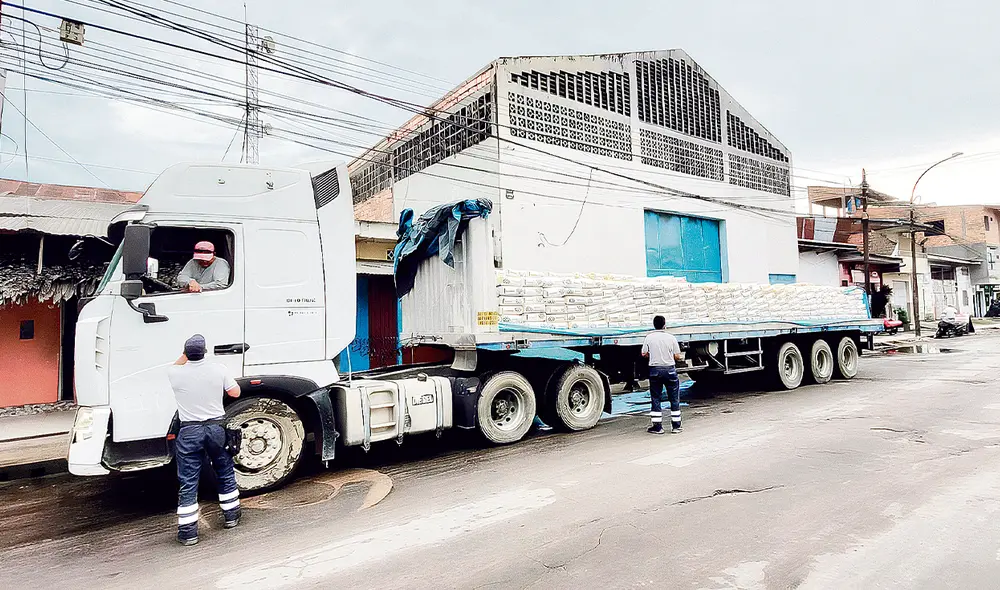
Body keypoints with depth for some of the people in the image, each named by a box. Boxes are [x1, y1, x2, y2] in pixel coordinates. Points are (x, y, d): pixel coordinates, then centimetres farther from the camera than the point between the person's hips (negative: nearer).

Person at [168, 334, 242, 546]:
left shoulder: (175, 374, -10)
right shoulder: (218, 370, -10)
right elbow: (235, 392, 5)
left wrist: (186, 355, 19)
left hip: (189, 432, -1)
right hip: (216, 427, 1)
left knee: (188, 483, 7)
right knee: (225, 473, 18)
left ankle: (188, 532, 11)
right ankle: (231, 516, 30)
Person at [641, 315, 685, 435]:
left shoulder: (649, 338, -2)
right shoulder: (671, 337, -4)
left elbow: (644, 354, 0)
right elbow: (677, 356, -3)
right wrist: (681, 357, 19)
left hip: (655, 370, 1)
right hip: (669, 369, 0)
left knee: (655, 399, 7)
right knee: (674, 399, 10)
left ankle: (657, 427, 9)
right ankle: (676, 426, 13)